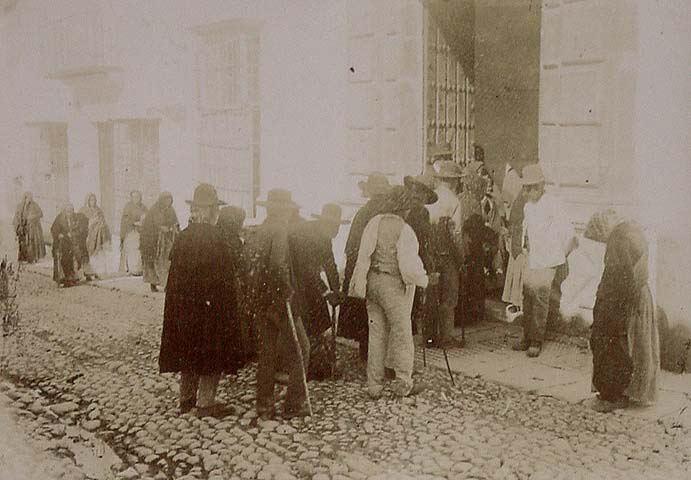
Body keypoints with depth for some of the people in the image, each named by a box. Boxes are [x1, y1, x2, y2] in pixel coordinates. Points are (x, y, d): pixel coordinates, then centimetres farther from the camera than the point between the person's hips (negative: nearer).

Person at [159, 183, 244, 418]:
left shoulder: (182, 237, 3)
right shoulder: (213, 239, -16)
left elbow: (175, 274, 9)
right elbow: (222, 278, -17)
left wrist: (183, 300, 17)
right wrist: (227, 309, -10)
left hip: (183, 307, 7)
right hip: (210, 307, -7)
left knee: (188, 350, 17)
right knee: (212, 352, 5)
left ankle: (187, 398, 27)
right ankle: (205, 402, 9)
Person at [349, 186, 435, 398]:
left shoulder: (375, 222, 2)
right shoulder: (405, 231, -14)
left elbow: (364, 255, 2)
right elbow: (408, 267, -15)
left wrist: (359, 284, 9)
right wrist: (426, 279, 2)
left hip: (373, 280, 6)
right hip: (393, 285, -6)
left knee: (376, 333, 12)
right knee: (402, 333, 8)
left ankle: (374, 385, 17)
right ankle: (403, 384, 17)